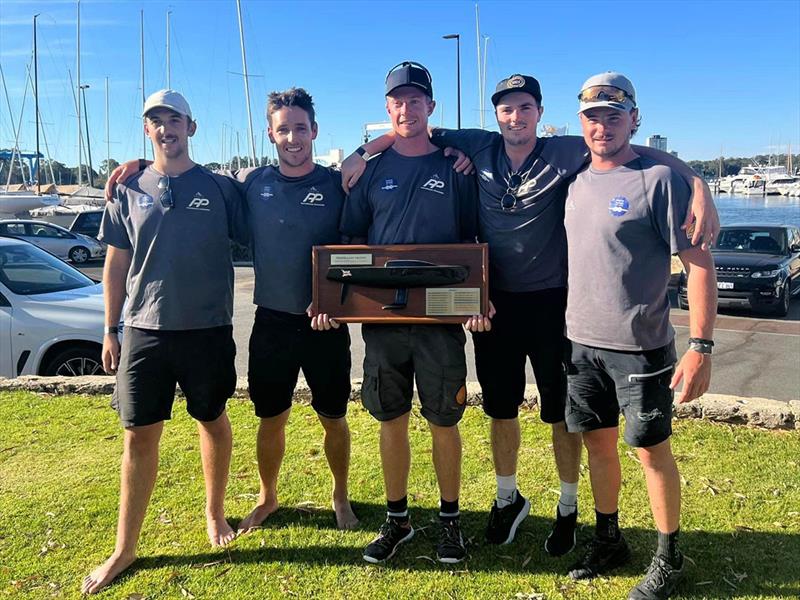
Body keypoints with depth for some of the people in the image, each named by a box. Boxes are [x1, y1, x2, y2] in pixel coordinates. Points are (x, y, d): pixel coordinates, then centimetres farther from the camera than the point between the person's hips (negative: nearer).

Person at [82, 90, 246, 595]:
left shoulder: (220, 188, 1)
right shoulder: (129, 192, 6)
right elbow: (116, 265, 9)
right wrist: (110, 331, 8)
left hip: (208, 329, -1)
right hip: (145, 330, 1)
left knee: (213, 421, 12)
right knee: (139, 434, 5)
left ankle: (215, 514, 34)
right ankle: (125, 548, 18)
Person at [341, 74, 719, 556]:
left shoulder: (566, 153, -8)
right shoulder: (479, 148, 1)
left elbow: (642, 153, -13)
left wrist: (699, 186, -27)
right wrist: (362, 153, -1)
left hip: (552, 303, -2)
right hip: (494, 303, 3)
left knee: (562, 412, 9)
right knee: (501, 408, 16)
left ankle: (568, 508, 30)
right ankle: (508, 498, 37)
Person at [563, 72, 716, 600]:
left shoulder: (659, 178, -11)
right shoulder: (577, 181, 8)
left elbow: (699, 263, -13)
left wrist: (701, 346, -17)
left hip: (640, 347, -6)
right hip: (582, 343, 6)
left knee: (652, 449, 5)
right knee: (599, 443, 15)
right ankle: (609, 541, 34)